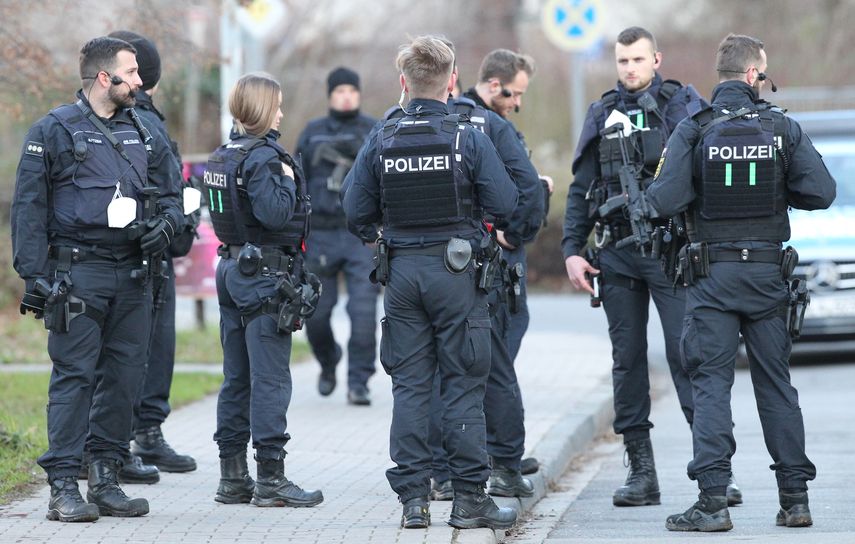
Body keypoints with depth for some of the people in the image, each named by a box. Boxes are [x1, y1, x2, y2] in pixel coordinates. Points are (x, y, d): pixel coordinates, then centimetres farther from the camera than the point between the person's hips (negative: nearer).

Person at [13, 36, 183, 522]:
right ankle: (65, 486, -6)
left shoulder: (141, 133, 15)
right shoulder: (55, 130, -2)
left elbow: (170, 193, 24)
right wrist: (35, 276, -11)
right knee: (74, 375, -7)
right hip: (78, 274, -5)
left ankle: (107, 479, 14)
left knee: (124, 376, 6)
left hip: (133, 276, 6)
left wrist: (166, 224, 0)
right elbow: (30, 208, -4)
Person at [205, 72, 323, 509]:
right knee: (270, 378, -6)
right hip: (265, 274, -9)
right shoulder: (262, 156, -15)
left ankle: (232, 476, 15)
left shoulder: (223, 156, 12)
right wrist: (287, 180, -10)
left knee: (236, 376, 12)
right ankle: (270, 478, -6)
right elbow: (274, 214, -26)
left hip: (232, 268, 9)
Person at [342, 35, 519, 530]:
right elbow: (505, 204, -8)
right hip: (457, 270, -3)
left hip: (402, 271, 3)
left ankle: (413, 498, 6)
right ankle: (470, 497, 3)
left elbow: (356, 214, 1)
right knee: (464, 385, 2)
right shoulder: (469, 139, -8)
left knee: (409, 385, 7)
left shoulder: (381, 142, 0)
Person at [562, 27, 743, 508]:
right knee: (628, 360, 5)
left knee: (688, 355, -9)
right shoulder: (602, 116, 13)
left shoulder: (685, 106, 2)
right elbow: (581, 191, 16)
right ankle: (641, 472, 11)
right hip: (617, 254, 4)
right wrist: (573, 250, 7)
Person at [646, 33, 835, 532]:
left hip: (712, 275, -2)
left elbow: (665, 202, -13)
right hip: (768, 271, 2)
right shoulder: (783, 129, -2)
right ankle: (795, 498, 13)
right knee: (776, 383, 11)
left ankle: (713, 502, -9)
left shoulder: (692, 131, -6)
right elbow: (822, 192, -5)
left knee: (712, 384, 0)